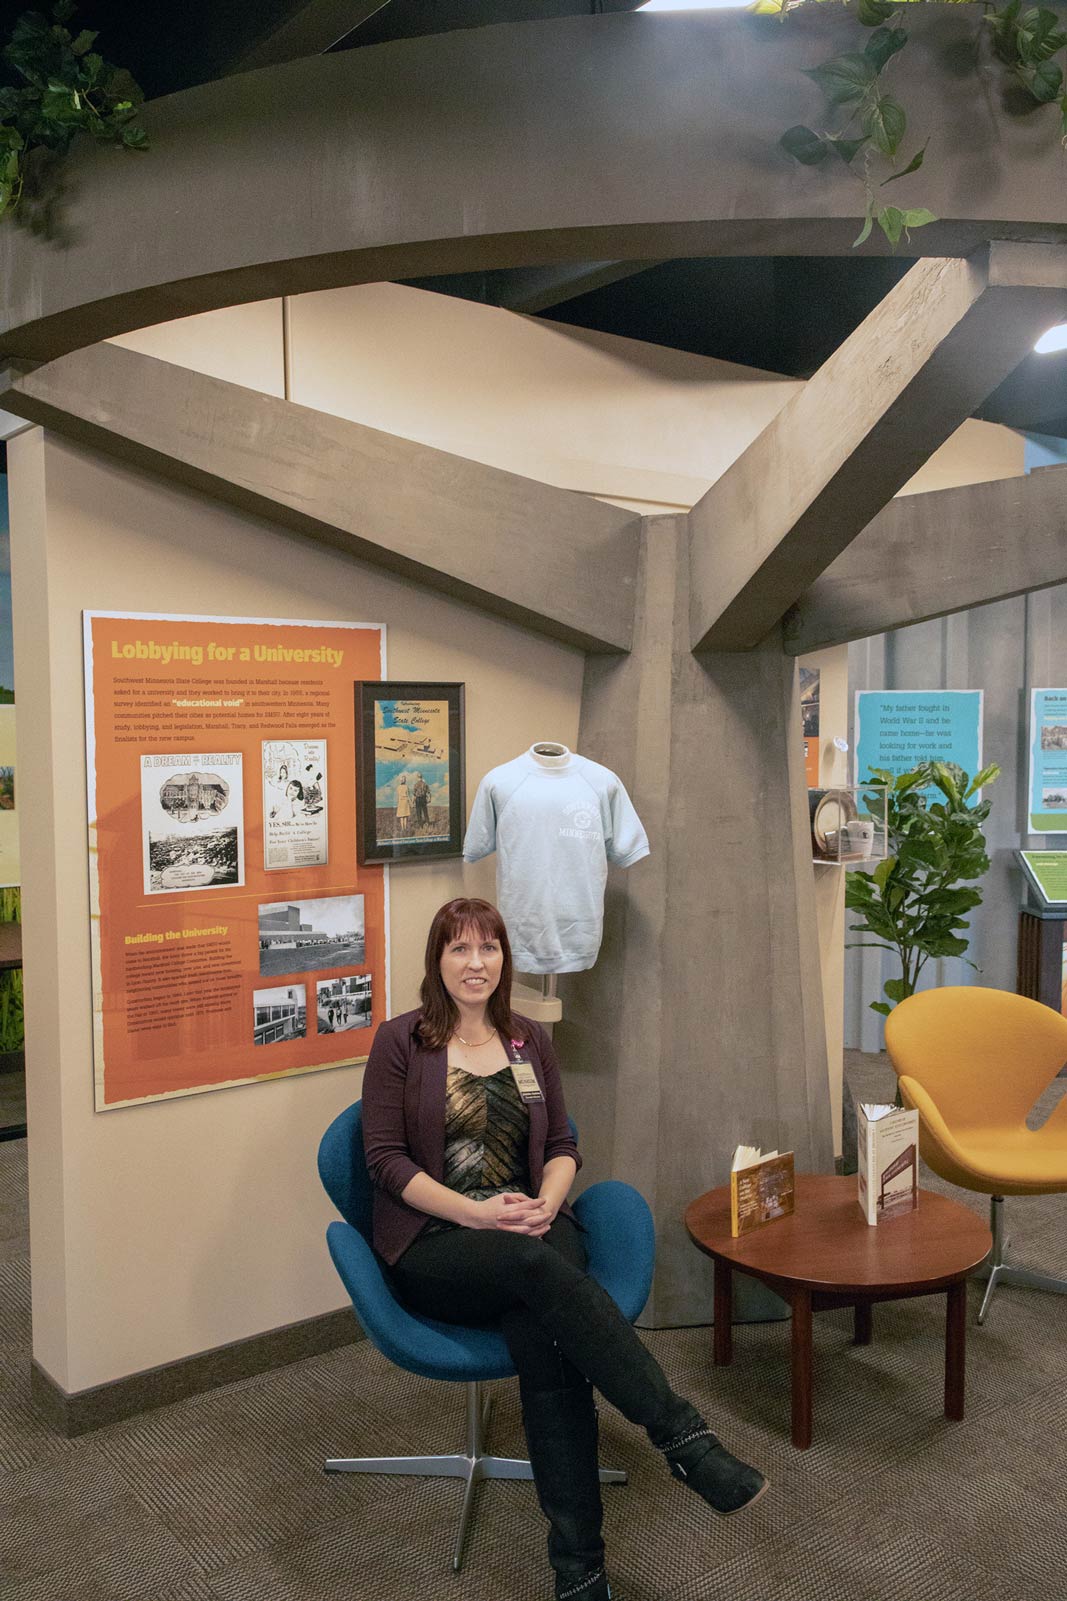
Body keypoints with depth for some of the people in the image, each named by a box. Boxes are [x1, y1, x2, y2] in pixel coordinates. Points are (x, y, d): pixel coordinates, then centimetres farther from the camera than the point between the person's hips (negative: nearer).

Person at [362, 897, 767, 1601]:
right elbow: (387, 1159, -3)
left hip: (529, 1228, 3)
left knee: (546, 1339, -31)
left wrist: (547, 1201, -8)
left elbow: (562, 1147, 15)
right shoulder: (401, 1041, 2)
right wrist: (476, 1212, -15)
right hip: (434, 1246, -3)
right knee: (538, 1265, -36)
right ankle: (682, 1435, -35)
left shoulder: (530, 1041, 15)